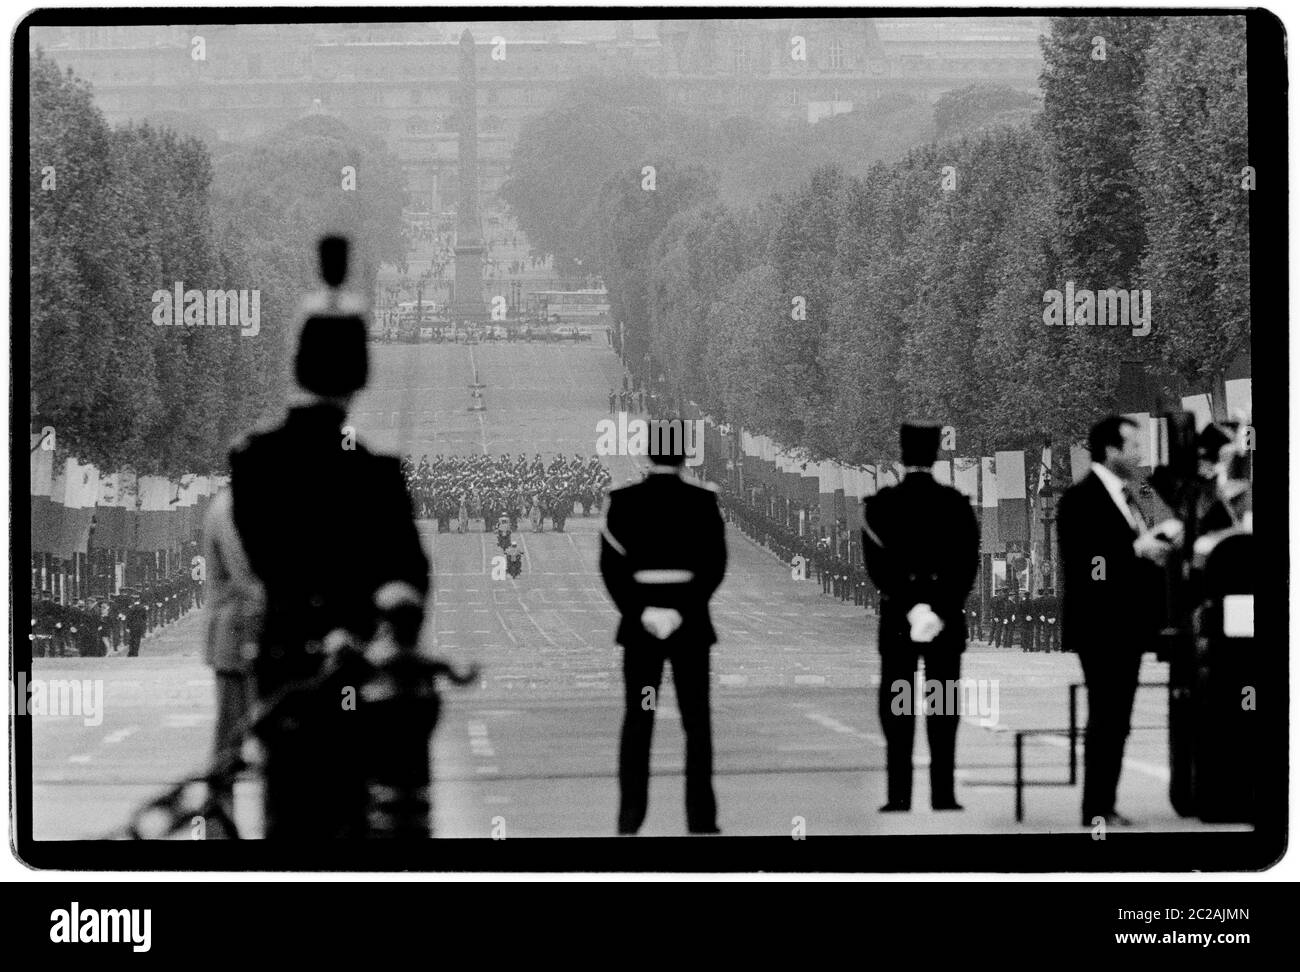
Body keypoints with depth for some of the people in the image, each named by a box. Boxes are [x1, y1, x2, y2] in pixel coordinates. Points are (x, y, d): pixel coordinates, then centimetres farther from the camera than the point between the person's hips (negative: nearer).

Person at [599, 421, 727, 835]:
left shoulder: (623, 501, -2)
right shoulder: (702, 501, -3)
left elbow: (611, 565, -7)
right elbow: (714, 564, -9)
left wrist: (639, 611, -8)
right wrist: (683, 610, -10)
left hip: (638, 627, 1)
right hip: (692, 628, -1)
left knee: (637, 723, 6)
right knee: (696, 723, 5)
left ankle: (630, 817, 2)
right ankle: (701, 819, 4)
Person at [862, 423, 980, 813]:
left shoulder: (880, 505, -4)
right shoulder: (956, 504, -1)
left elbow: (876, 564, -9)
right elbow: (968, 565, -6)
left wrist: (909, 607, -9)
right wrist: (940, 610, -7)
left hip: (896, 620, -1)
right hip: (947, 620, 1)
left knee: (897, 709, 2)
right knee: (943, 712, 3)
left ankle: (899, 796, -2)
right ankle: (943, 795, 0)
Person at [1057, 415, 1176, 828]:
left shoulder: (1122, 496, 15)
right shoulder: (1081, 499, -13)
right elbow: (1081, 560, -22)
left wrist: (1157, 541, 0)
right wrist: (1136, 549, -21)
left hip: (1127, 627, 9)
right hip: (1101, 627, -9)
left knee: (1117, 720, 10)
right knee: (1105, 719, -7)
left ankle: (1106, 805, 14)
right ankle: (1096, 812, -4)